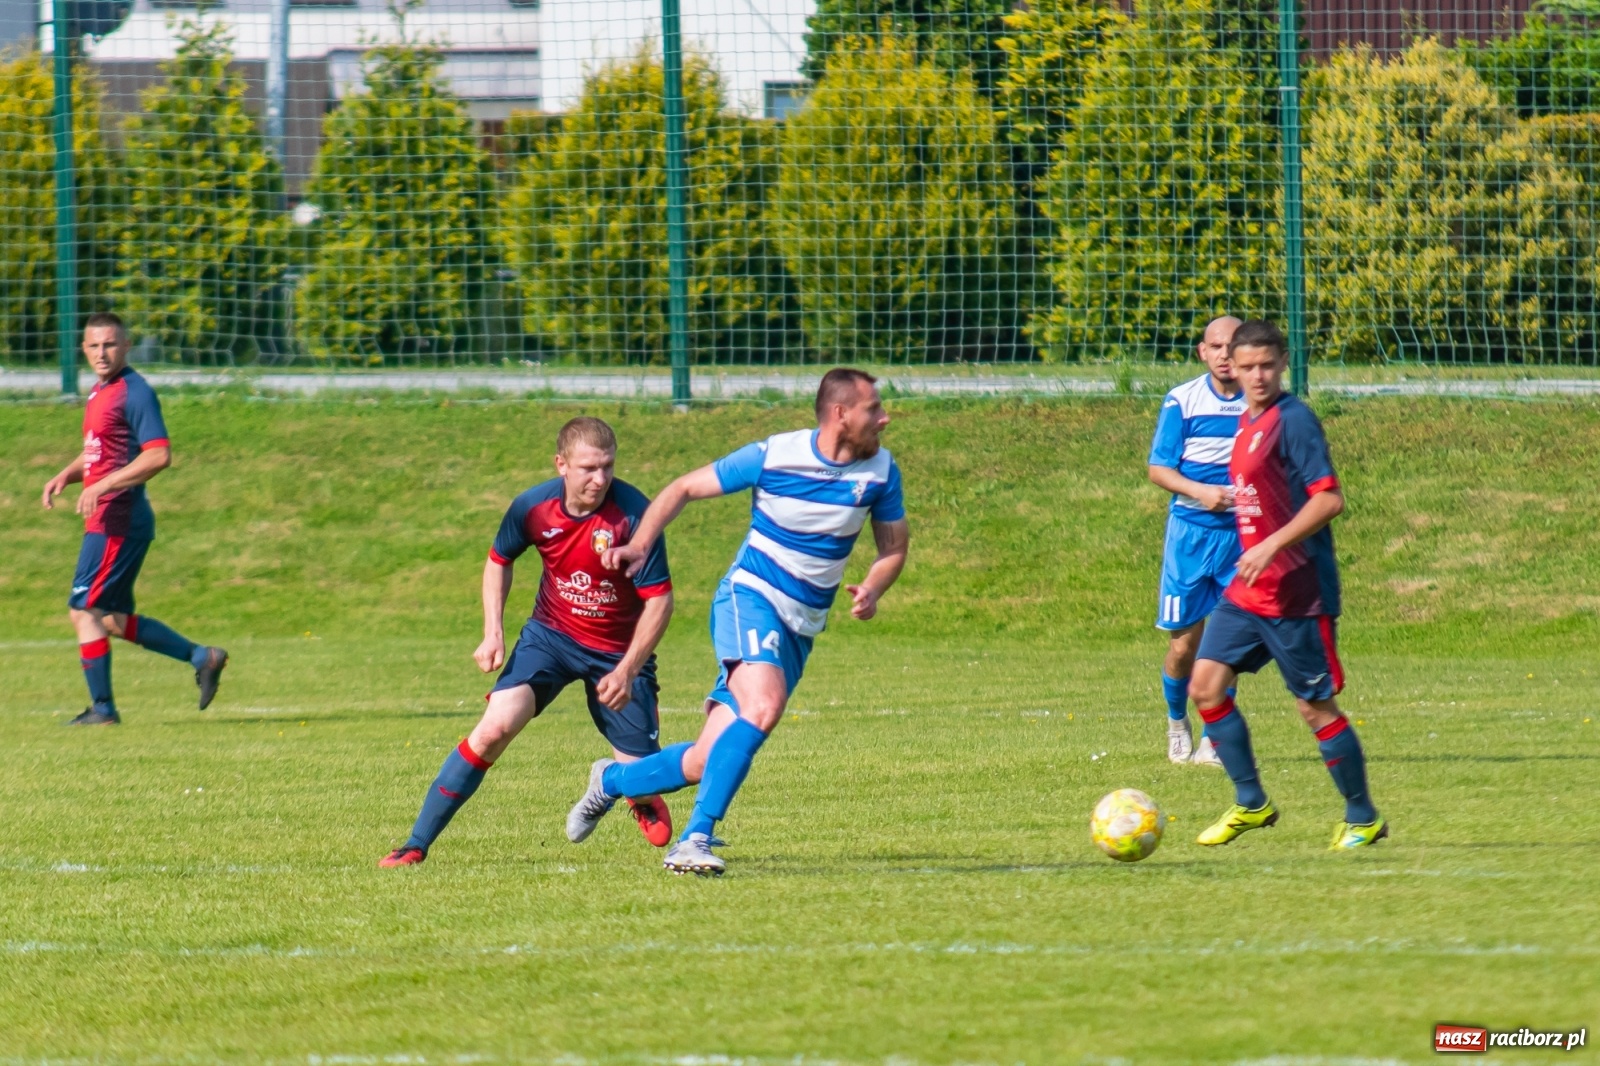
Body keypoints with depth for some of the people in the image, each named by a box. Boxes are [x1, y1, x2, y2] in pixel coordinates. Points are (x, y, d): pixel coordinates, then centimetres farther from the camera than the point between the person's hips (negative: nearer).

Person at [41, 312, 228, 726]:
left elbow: (159, 455, -22)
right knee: (113, 620, 13)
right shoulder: (99, 393, 16)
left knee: (83, 610, -6)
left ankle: (102, 708, 0)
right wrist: (65, 475, 8)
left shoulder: (134, 393, -13)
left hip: (118, 520, -10)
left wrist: (102, 487, -24)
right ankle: (202, 657, 18)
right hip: (107, 521, 10)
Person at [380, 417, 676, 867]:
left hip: (618, 651, -1)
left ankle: (645, 800, 41)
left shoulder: (633, 514, -25)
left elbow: (659, 599, -19)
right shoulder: (533, 507, -14)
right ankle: (416, 844, -11)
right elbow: (499, 561, 8)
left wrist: (626, 671, -27)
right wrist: (493, 634, -2)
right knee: (496, 726, -19)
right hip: (551, 635, 1)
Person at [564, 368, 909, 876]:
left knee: (708, 761, 2)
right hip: (751, 599, -5)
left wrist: (871, 591, -10)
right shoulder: (773, 457, -12)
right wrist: (640, 544, -14)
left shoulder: (880, 471, -1)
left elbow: (894, 545, 11)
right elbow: (685, 488, -1)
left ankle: (610, 781, 29)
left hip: (802, 627, 5)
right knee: (762, 707, -34)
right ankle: (694, 841, -33)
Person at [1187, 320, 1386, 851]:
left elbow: (1329, 499, -20)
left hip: (1296, 592, -8)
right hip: (1248, 589, 8)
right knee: (1205, 684, 0)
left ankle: (1363, 819, 13)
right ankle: (1250, 803, 10)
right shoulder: (1247, 420, 12)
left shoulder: (1293, 420, -14)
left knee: (1315, 706, -1)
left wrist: (1272, 545, -25)